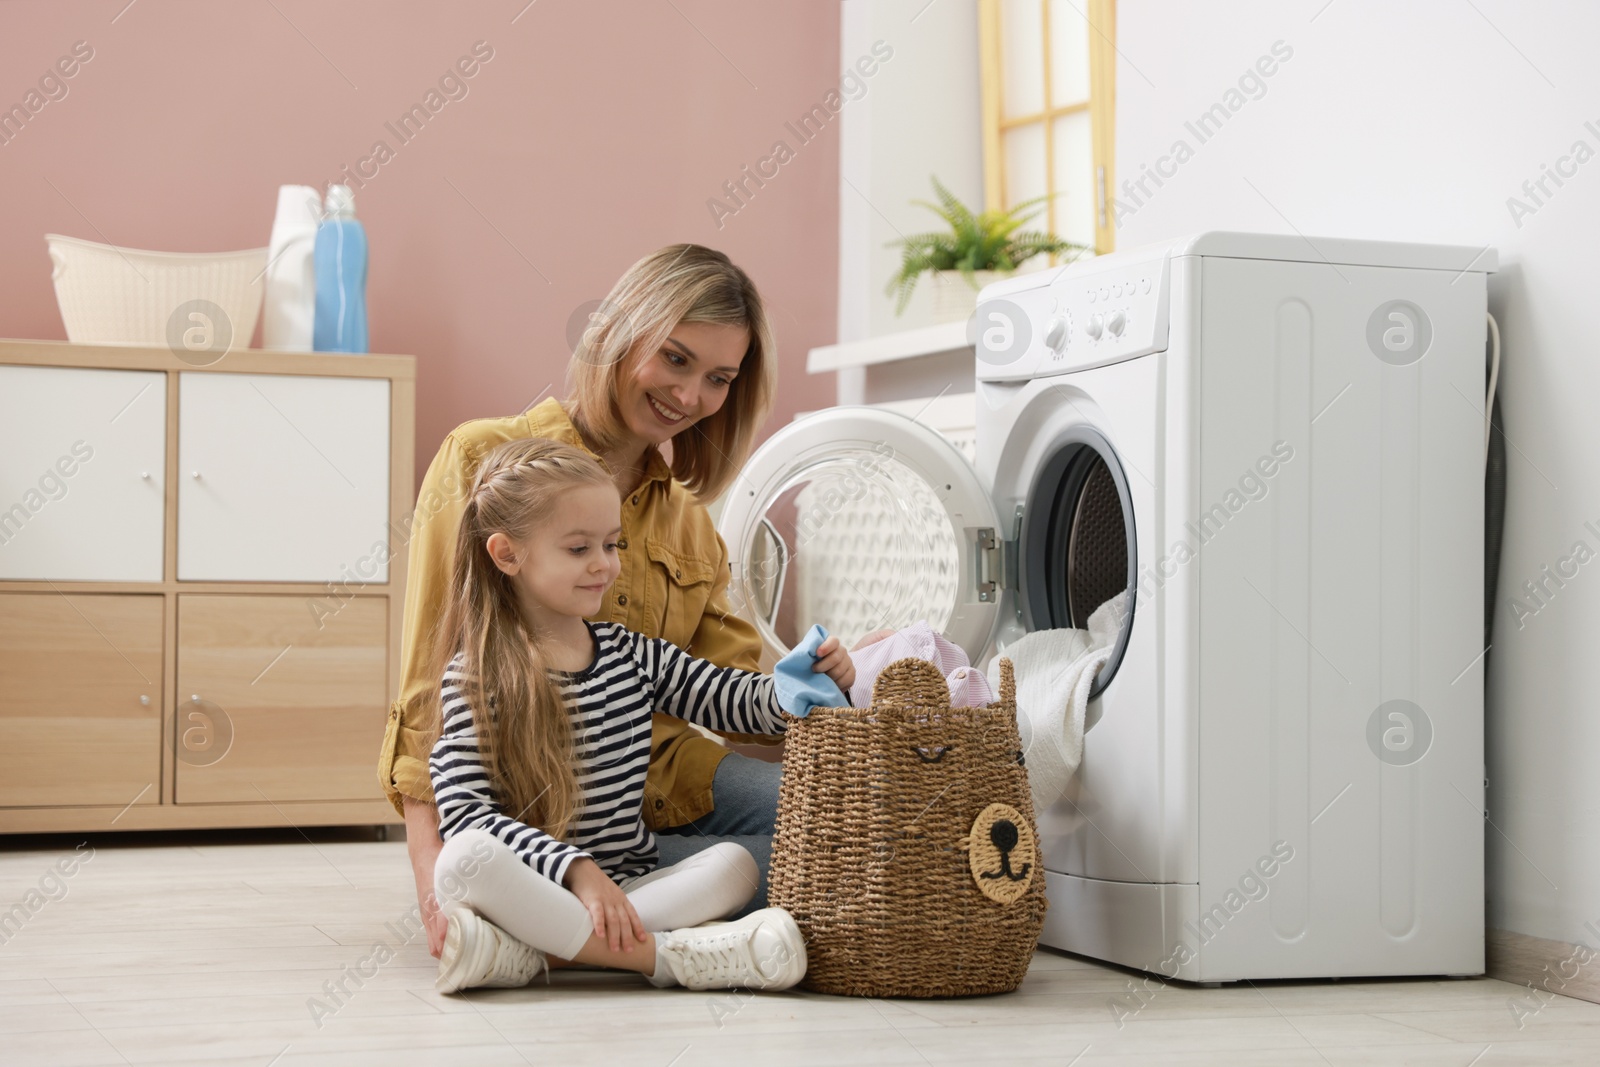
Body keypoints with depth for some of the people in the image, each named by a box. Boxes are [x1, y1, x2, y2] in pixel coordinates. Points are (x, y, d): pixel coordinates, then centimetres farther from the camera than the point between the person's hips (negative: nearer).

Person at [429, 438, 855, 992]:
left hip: (630, 881, 5)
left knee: (734, 863, -19)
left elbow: (740, 700, 12)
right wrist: (579, 871, -26)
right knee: (467, 858, -34)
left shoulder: (634, 655, 11)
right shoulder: (476, 677, -6)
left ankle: (523, 952, -32)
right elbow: (464, 812, -16)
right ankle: (662, 956, -35)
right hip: (529, 883, -5)